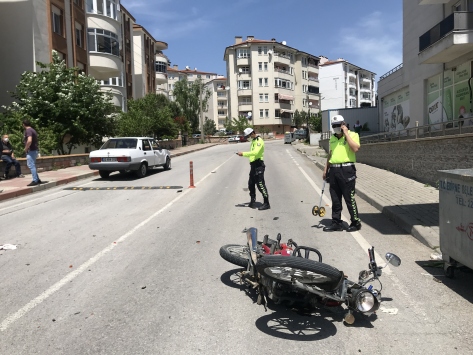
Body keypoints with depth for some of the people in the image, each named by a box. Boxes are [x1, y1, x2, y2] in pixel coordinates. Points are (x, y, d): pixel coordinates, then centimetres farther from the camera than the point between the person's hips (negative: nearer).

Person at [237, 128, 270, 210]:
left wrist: (243, 153, -25)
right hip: (253, 165, 10)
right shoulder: (253, 141, 18)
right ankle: (252, 201, 28)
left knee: (260, 184, -9)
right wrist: (243, 154, 3)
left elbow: (255, 152, -27)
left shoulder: (259, 141, -13)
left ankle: (266, 203, -3)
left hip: (258, 165, -10)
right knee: (251, 184, 15)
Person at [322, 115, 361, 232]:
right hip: (334, 170, 7)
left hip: (346, 170, -6)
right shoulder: (332, 138, 17)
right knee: (335, 199, 11)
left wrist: (346, 133, -16)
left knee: (349, 198, -1)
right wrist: (326, 169, 21)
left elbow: (355, 148, -21)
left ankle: (356, 223, 13)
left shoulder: (352, 135, -3)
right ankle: (336, 223, 20)